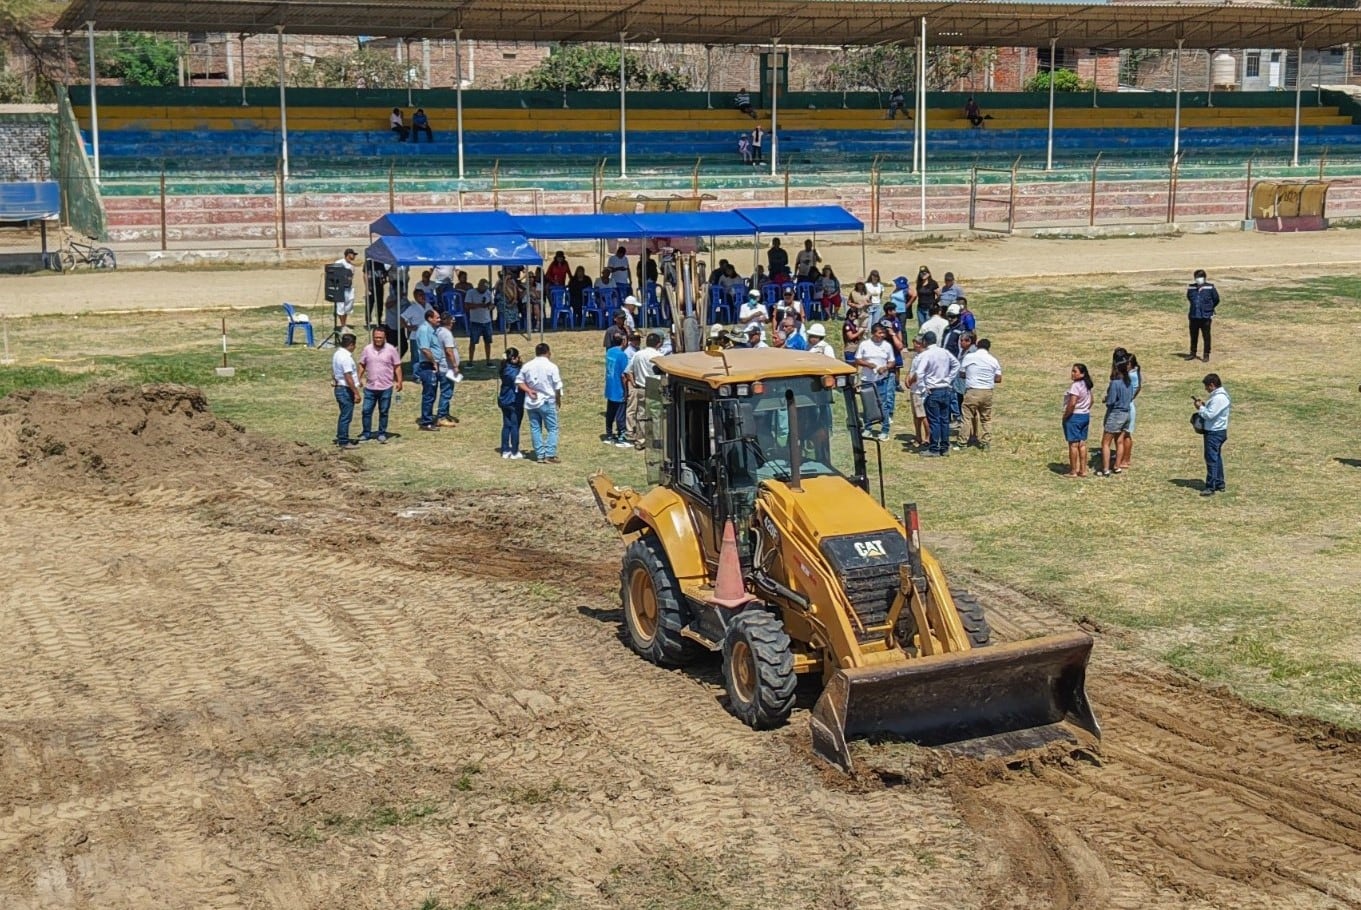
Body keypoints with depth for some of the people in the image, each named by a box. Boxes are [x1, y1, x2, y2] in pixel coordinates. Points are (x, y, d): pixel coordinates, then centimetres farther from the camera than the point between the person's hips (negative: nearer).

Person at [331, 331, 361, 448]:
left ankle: (340, 438, 27)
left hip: (339, 387, 10)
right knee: (346, 416, -3)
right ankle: (344, 441, 3)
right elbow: (348, 377, -24)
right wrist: (356, 393, -20)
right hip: (346, 390, -10)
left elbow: (333, 372, 18)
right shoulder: (346, 357, -21)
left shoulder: (337, 354, 9)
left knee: (344, 415, 19)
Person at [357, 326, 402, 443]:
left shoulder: (391, 349, -4)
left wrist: (399, 381, -7)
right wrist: (359, 379, -3)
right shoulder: (367, 349, 2)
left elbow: (397, 367, 0)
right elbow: (362, 365, 9)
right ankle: (366, 433, 15)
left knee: (383, 412, 6)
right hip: (370, 387, 2)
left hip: (386, 387, -2)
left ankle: (382, 434, 17)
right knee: (366, 411, 2)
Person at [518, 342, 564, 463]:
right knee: (552, 429, 3)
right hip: (547, 402, -4)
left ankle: (540, 455, 10)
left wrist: (528, 390, -1)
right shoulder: (551, 366, -10)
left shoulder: (527, 366, 2)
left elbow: (519, 382, 3)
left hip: (531, 403, 4)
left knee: (535, 429, 9)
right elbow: (557, 386, -7)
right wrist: (559, 399, 7)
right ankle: (550, 455, -4)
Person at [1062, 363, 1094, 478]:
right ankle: (1083, 470, 17)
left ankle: (1073, 471, 4)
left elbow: (1072, 404, -25)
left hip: (1074, 417, -9)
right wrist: (1086, 411, 18)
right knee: (1082, 443, 13)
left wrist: (1065, 416, -14)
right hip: (1086, 416, 9)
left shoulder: (1076, 386, -20)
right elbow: (1090, 401, 16)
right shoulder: (1087, 385, 8)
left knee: (1073, 444, -1)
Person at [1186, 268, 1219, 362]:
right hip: (1194, 316, 3)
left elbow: (1216, 300, 5)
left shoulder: (1210, 288, -8)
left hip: (1206, 316, -3)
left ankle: (1206, 355, 10)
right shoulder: (1191, 288, 1)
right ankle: (1193, 353, 27)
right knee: (1193, 336, 14)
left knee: (1206, 336, 2)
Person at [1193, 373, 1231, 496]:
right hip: (1218, 431, 11)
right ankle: (1219, 484, 24)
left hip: (1214, 433, -11)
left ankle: (1211, 487, -6)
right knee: (1217, 457, 16)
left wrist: (1200, 407, -10)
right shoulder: (1219, 395, 12)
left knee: (1211, 458, -8)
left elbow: (1210, 415, -24)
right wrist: (1204, 404, 6)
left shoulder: (1218, 398, -22)